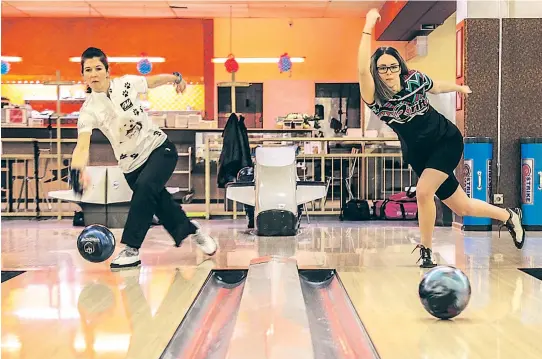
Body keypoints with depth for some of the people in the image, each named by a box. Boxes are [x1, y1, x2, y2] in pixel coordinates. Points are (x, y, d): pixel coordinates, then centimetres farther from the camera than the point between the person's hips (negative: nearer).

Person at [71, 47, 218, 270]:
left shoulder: (126, 83, -10)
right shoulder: (88, 110, -14)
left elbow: (153, 80, 11)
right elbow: (82, 146, -27)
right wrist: (77, 168, -46)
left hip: (160, 149, -1)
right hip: (132, 164, 1)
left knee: (144, 187, -27)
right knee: (161, 205, 5)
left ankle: (131, 249, -19)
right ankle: (191, 230, 35)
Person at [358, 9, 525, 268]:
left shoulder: (414, 79, -13)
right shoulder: (375, 98, -18)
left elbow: (437, 87, 12)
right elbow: (362, 70, -39)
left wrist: (460, 88, 30)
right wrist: (368, 28, -41)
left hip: (447, 140, -1)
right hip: (418, 153, 2)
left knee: (423, 191, -24)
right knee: (462, 208, 8)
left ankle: (425, 250, -4)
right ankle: (508, 216, 34)